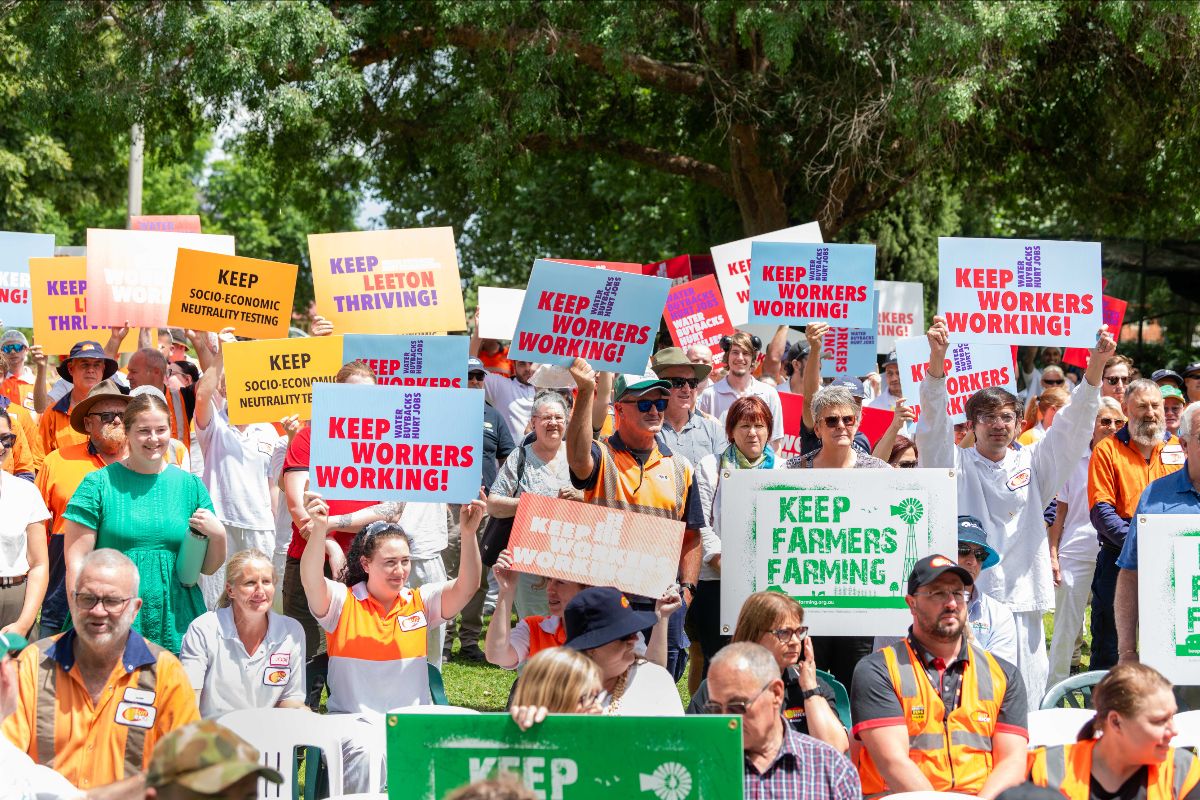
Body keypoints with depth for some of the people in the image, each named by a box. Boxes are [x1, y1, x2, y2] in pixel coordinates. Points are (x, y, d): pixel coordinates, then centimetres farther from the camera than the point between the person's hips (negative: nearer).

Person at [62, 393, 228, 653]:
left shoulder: (190, 485, 10)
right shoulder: (99, 485, 1)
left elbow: (209, 568, 14)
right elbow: (76, 562, -2)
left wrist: (218, 535, -6)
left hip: (174, 626, 2)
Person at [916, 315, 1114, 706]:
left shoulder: (1032, 465, 13)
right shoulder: (956, 465, 6)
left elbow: (1073, 424, 5)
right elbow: (934, 421, -9)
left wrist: (1096, 364, -10)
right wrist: (937, 357, -25)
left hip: (1022, 603, 3)